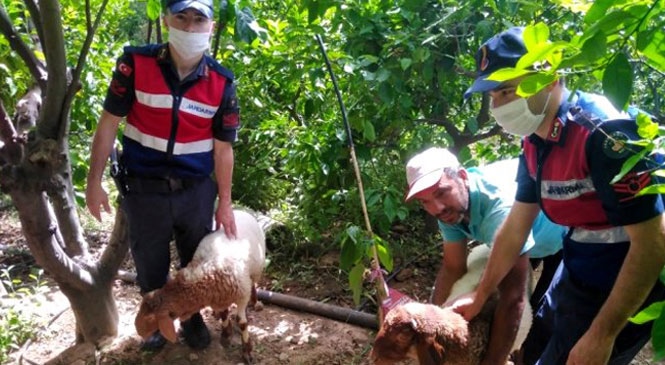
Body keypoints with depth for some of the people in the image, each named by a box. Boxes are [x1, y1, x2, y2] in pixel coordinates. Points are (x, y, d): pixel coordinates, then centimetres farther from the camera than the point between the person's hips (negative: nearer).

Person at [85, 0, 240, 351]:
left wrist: (225, 202, 2)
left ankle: (192, 317, 43)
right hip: (144, 189, -1)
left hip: (196, 191, 1)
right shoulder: (135, 64, -13)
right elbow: (108, 123, -5)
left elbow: (222, 148, -1)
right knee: (150, 265, 16)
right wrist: (94, 182, -5)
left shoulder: (221, 82, -9)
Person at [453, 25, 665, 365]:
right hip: (576, 273, 8)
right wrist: (479, 296, 14)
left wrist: (601, 335, -23)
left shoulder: (604, 133, -28)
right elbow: (514, 229, 9)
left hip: (621, 290, -8)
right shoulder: (534, 142, 0)